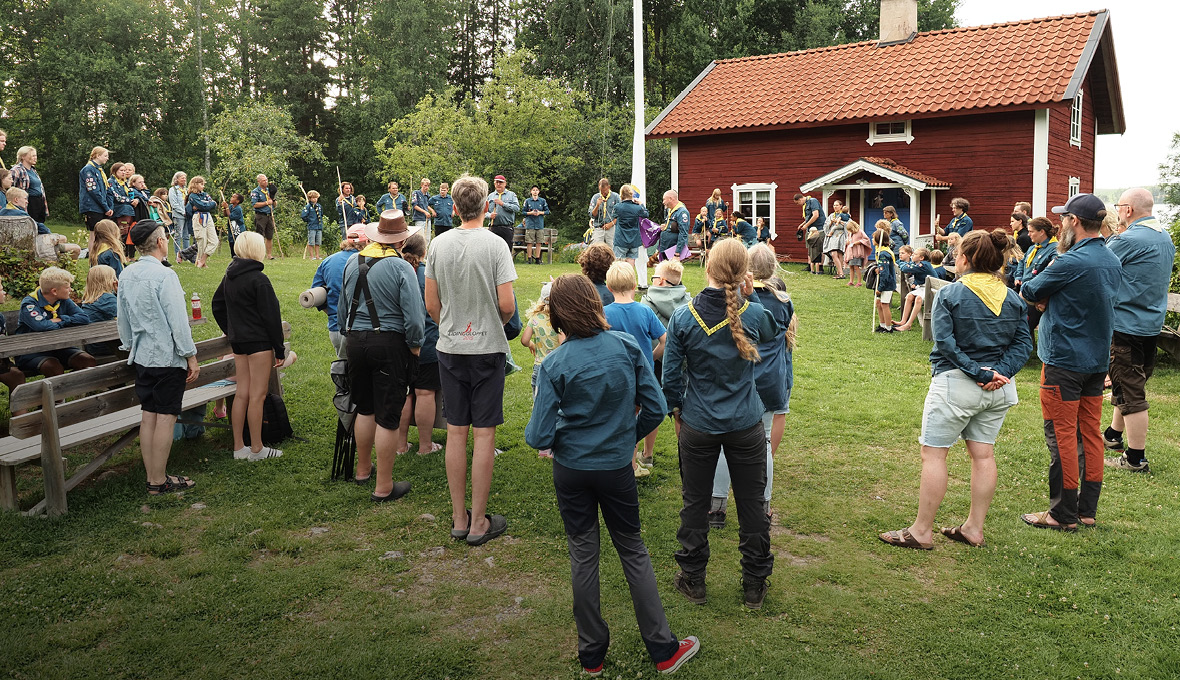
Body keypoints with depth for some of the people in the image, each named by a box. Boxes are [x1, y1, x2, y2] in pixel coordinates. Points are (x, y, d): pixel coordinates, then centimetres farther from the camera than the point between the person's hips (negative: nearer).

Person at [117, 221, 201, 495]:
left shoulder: (127, 275, 7)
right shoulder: (165, 275, -16)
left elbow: (123, 317, 16)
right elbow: (178, 320, -17)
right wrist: (191, 356, -10)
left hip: (142, 356, 8)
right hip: (168, 356, -8)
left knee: (148, 415, 11)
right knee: (166, 418, -1)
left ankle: (152, 477, 18)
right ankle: (159, 481, 4)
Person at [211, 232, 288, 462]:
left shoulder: (229, 276, 9)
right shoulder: (258, 279, -15)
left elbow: (217, 306, 20)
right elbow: (271, 315, -14)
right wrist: (279, 348, -10)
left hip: (238, 342, 8)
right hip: (259, 342, -8)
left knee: (242, 394, 12)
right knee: (257, 395, -1)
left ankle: (239, 447, 17)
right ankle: (256, 449, 6)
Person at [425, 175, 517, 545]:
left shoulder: (439, 244, 1)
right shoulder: (494, 245, -12)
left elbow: (431, 304, 5)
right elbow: (507, 305, -14)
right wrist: (496, 324, 8)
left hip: (449, 349, 4)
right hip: (487, 349, -4)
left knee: (456, 431, 11)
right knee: (484, 434, 3)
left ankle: (459, 519, 21)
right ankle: (479, 522, 11)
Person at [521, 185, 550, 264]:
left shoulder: (543, 201, 8)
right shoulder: (527, 201, 6)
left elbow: (547, 211, 9)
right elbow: (523, 212, 7)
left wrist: (540, 212, -8)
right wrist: (530, 213, -10)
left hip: (539, 224, 1)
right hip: (530, 224, -1)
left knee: (538, 242, 0)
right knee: (529, 242, -5)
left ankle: (537, 258, 7)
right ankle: (529, 258, 2)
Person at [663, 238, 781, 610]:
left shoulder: (683, 317, -13)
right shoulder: (754, 314, -12)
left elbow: (671, 376, -5)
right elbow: (774, 330, 15)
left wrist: (676, 409, 11)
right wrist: (748, 293, 8)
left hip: (697, 426, 0)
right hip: (746, 426, 0)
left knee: (695, 505, 15)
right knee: (752, 506, 13)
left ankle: (693, 580, 27)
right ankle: (755, 586, 26)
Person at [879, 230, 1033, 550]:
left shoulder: (949, 294, -8)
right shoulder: (1012, 298, 8)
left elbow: (945, 342, -17)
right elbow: (1023, 343, 2)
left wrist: (978, 372, -15)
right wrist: (1000, 372, -8)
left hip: (956, 383, -6)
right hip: (999, 390, 6)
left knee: (933, 454, 0)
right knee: (983, 454, 12)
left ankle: (922, 531, 4)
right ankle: (974, 529, 21)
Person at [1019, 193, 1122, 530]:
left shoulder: (1071, 263, -19)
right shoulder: (1113, 262, 8)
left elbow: (1027, 293, -9)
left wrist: (1039, 296, 13)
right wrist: (1050, 299, 1)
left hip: (1065, 361, -8)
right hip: (1098, 360, 8)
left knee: (1062, 438, -1)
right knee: (1090, 434, 13)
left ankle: (1063, 514, 6)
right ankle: (1087, 509, 21)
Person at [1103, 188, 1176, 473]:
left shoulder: (1128, 240, -20)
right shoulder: (1165, 237, 9)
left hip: (1127, 325, -9)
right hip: (1153, 322, 9)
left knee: (1130, 392, -3)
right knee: (1130, 383, 22)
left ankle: (1136, 459, 3)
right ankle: (1114, 435, 38)